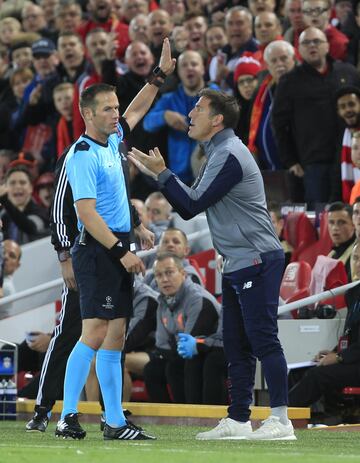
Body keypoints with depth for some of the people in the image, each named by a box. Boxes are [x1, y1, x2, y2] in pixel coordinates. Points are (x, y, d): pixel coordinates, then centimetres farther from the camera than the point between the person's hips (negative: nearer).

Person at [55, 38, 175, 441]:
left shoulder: (110, 142, 13)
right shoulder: (83, 155, -13)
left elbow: (135, 111, 34)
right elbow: (87, 212, -20)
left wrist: (161, 74, 28)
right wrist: (121, 252, -23)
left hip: (115, 253, 9)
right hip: (98, 252, -9)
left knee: (113, 336, 6)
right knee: (95, 333, -16)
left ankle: (115, 422, 6)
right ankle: (68, 416, -18)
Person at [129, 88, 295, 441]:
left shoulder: (230, 156, -14)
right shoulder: (216, 155, 18)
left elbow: (192, 206, -13)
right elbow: (188, 209, 19)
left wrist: (162, 173, -6)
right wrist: (159, 175, 10)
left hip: (256, 261, -10)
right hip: (237, 265, 10)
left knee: (263, 340, -11)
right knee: (236, 346, 10)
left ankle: (280, 421, -11)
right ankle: (238, 421, 13)